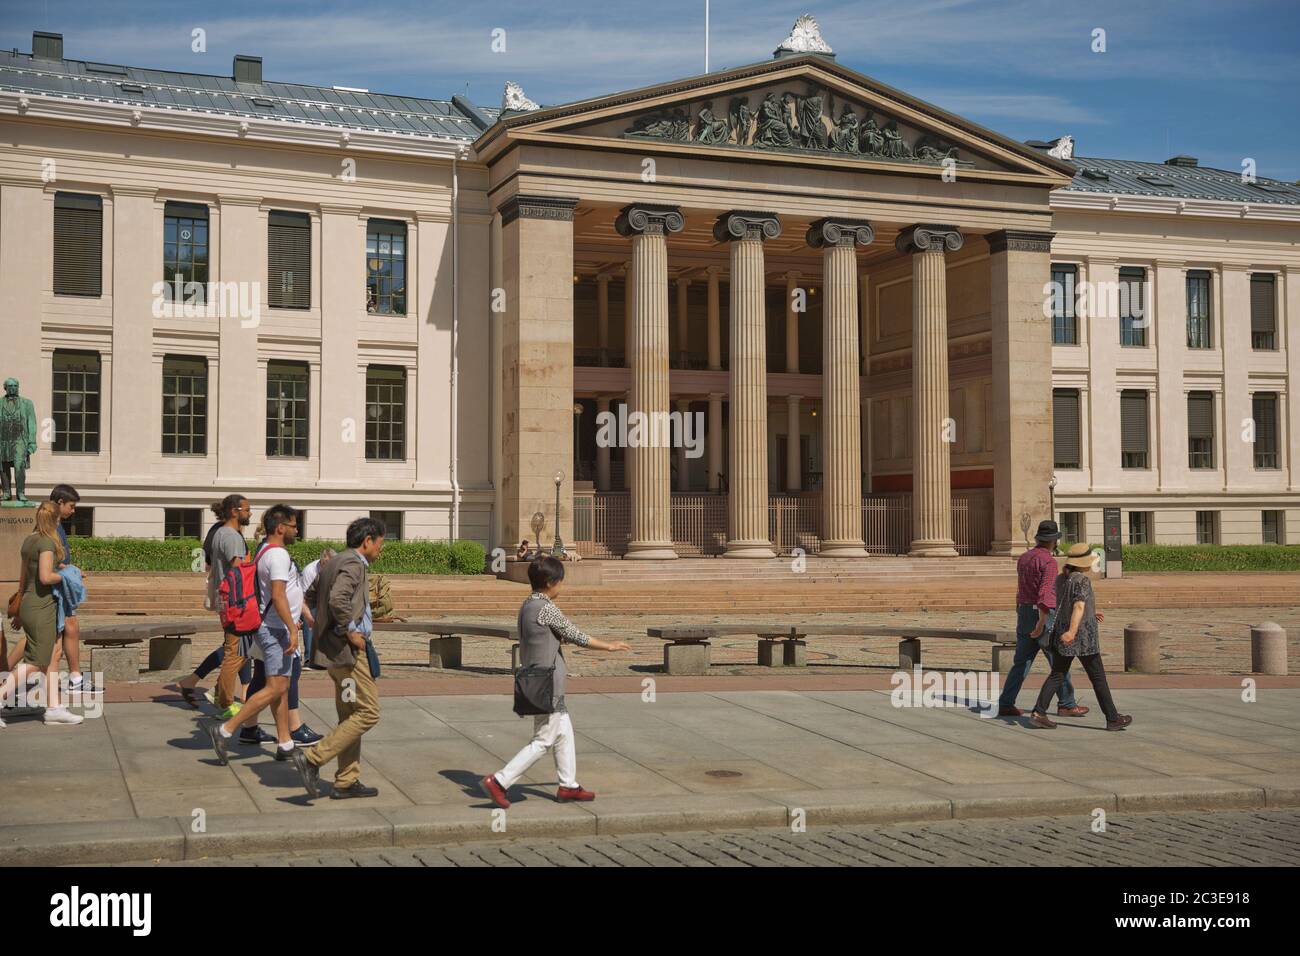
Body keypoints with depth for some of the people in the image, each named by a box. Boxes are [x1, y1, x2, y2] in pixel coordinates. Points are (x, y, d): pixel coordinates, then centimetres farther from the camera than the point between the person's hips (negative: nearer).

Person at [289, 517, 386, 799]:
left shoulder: (332, 563, 15)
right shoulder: (353, 564, -14)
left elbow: (311, 595, 26)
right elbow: (337, 599, -30)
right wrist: (350, 631, -19)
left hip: (332, 647, 10)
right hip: (349, 649, -10)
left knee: (350, 715, 14)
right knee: (368, 712, -6)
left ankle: (346, 782, 17)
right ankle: (313, 758, -8)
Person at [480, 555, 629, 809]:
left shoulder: (527, 606, 8)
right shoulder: (546, 609, -19)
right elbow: (577, 637, -11)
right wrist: (609, 646, 0)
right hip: (547, 686, -10)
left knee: (564, 733, 18)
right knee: (544, 740, -3)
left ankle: (568, 786, 26)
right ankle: (499, 781, -6)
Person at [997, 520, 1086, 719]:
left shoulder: (1023, 558, 11)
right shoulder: (1049, 561, -15)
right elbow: (1045, 594, -24)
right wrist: (1041, 625, -26)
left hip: (1024, 615, 7)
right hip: (1043, 617, -7)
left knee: (1021, 663, 8)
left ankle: (1005, 705, 4)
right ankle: (1067, 705, 14)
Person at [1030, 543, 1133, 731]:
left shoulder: (1060, 578, 8)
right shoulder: (1082, 580, -15)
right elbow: (1079, 606, -25)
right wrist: (1072, 631, -35)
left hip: (1062, 629, 7)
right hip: (1083, 635, -7)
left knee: (1057, 675, 8)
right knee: (1098, 677, 3)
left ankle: (1039, 712, -3)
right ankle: (1113, 718, 10)